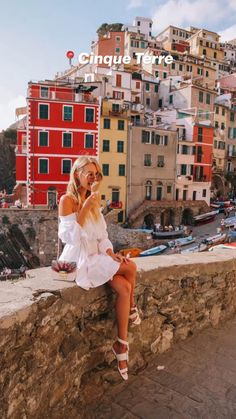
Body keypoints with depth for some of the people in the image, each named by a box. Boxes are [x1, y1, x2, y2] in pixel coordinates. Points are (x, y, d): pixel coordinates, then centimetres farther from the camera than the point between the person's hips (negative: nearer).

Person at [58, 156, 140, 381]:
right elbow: (70, 236, -21)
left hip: (97, 257, 7)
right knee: (130, 268, -19)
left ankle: (121, 344, -2)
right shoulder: (67, 200, -11)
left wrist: (111, 253, -5)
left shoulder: (93, 201, 11)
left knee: (124, 287, -15)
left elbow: (102, 235, 12)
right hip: (79, 260, -7)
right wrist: (86, 206, -23)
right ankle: (132, 309, 4)